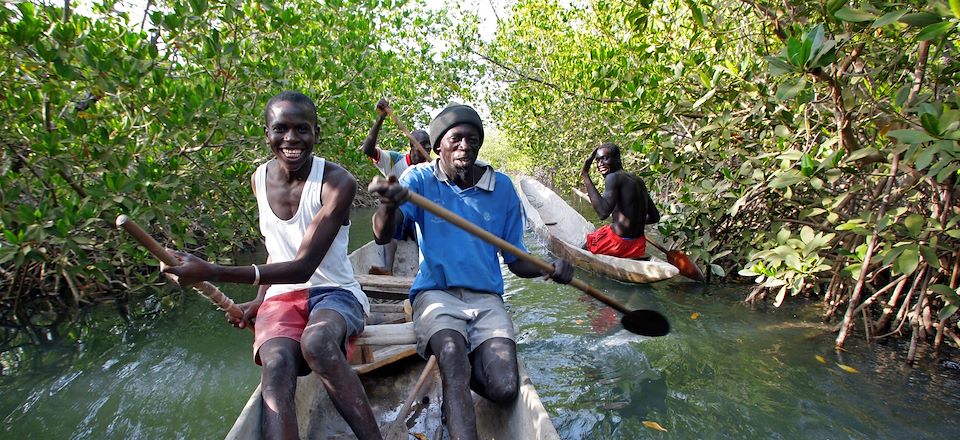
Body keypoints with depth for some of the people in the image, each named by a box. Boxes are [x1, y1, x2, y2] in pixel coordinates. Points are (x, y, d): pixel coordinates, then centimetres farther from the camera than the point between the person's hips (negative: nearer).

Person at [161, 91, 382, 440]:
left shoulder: (337, 183, -14)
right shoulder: (260, 179, 6)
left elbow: (303, 267, -20)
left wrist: (212, 273, -27)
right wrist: (259, 302, 8)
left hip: (333, 293, -3)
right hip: (282, 298, 4)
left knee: (316, 341, -40)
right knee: (276, 365, -31)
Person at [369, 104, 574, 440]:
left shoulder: (502, 188, 6)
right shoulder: (420, 179, 0)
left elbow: (516, 260, 11)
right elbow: (383, 236, -18)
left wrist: (550, 269, -11)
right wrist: (389, 205, -42)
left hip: (486, 298, 3)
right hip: (436, 293, -2)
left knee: (504, 389, -19)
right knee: (452, 352, -35)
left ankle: (455, 380, 12)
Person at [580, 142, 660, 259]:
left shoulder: (614, 177, -15)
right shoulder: (638, 181, 10)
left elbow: (603, 212, -32)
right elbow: (655, 217, 15)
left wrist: (585, 175, -26)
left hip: (619, 244, -8)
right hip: (639, 247, 8)